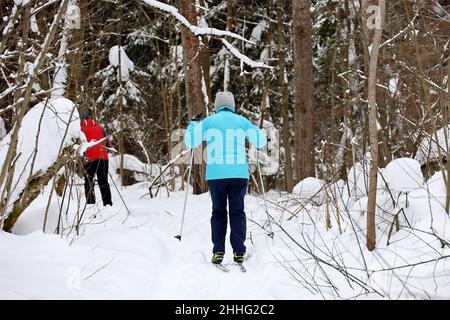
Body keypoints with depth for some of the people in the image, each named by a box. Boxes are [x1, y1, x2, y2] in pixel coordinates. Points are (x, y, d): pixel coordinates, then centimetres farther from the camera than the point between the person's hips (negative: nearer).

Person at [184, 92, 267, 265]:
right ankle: (239, 252, 3)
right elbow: (261, 141, 11)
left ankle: (218, 252, 3)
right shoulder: (242, 121, 6)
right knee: (237, 212, 7)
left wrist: (193, 123, 23)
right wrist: (254, 128, 29)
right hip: (239, 174, 0)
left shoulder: (207, 122, 4)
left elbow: (190, 142, 8)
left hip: (215, 174, 0)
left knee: (218, 212, 10)